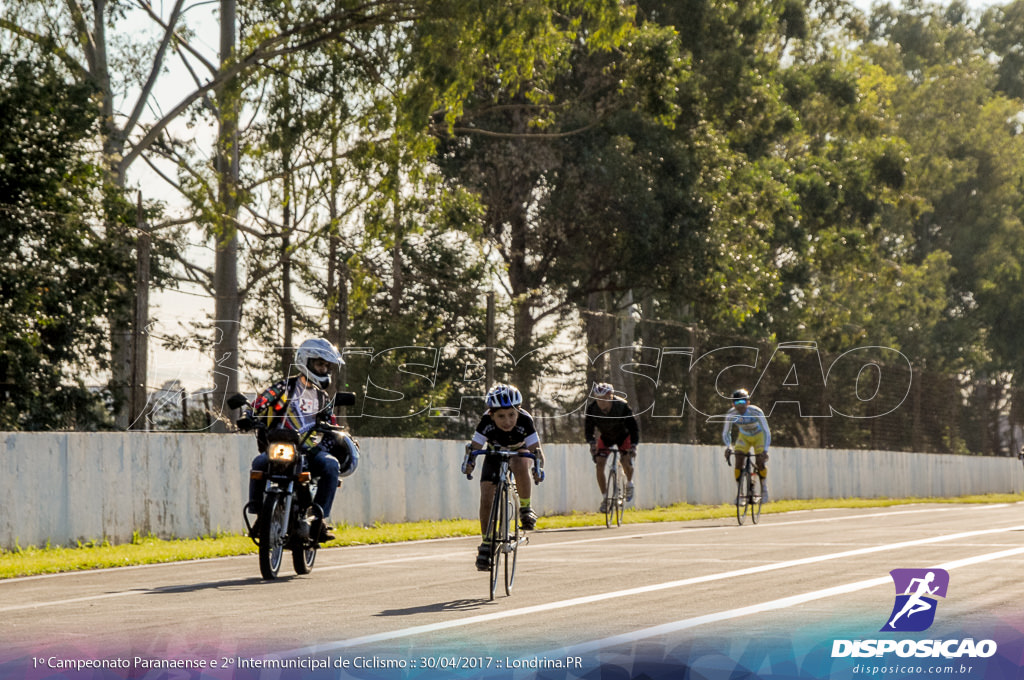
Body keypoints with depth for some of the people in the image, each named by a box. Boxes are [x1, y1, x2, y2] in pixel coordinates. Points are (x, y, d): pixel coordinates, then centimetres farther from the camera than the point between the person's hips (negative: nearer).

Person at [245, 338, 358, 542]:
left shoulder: (322, 397, 21)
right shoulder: (285, 386, 5)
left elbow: (331, 426, 21)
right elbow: (259, 406, -2)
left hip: (308, 449, 3)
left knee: (331, 466, -28)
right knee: (260, 463, -35)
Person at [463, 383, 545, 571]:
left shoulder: (525, 420, -33)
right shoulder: (486, 422, -30)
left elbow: (535, 449, -35)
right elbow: (474, 447, -27)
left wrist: (538, 467, -54)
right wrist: (469, 462, -47)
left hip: (520, 452, -2)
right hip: (494, 455, 2)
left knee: (520, 466, -38)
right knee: (486, 498, -13)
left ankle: (525, 508, -16)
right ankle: (486, 543, 3)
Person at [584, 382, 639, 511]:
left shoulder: (622, 406, -33)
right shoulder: (592, 408, -26)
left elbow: (633, 427, -29)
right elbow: (588, 429, -19)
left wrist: (633, 446, -42)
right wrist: (592, 443, -39)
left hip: (623, 436, -2)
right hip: (605, 437, 2)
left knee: (627, 462, -23)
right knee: (599, 464, -16)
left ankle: (629, 483, 10)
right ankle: (604, 498, -4)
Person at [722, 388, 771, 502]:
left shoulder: (756, 412, -33)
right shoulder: (731, 414, -25)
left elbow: (766, 432, -33)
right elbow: (726, 433, -16)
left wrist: (765, 450, -44)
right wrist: (728, 446, -36)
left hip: (759, 436, -2)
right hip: (744, 436, 2)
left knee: (760, 463, -18)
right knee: (739, 462, -16)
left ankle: (764, 488, 7)